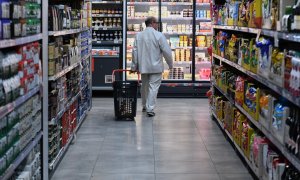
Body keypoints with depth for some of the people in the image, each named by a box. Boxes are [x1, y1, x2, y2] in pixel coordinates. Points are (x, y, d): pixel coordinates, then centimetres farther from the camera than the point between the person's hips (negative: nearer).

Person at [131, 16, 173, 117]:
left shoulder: (139, 35, 2)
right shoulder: (159, 35, -11)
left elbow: (135, 51, 3)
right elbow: (166, 51, -11)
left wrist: (134, 66, 9)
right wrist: (170, 64, 1)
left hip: (143, 66, 5)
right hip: (156, 67, -5)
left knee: (144, 86, 19)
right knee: (153, 87, -3)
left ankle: (144, 106, 34)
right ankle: (150, 109, -7)